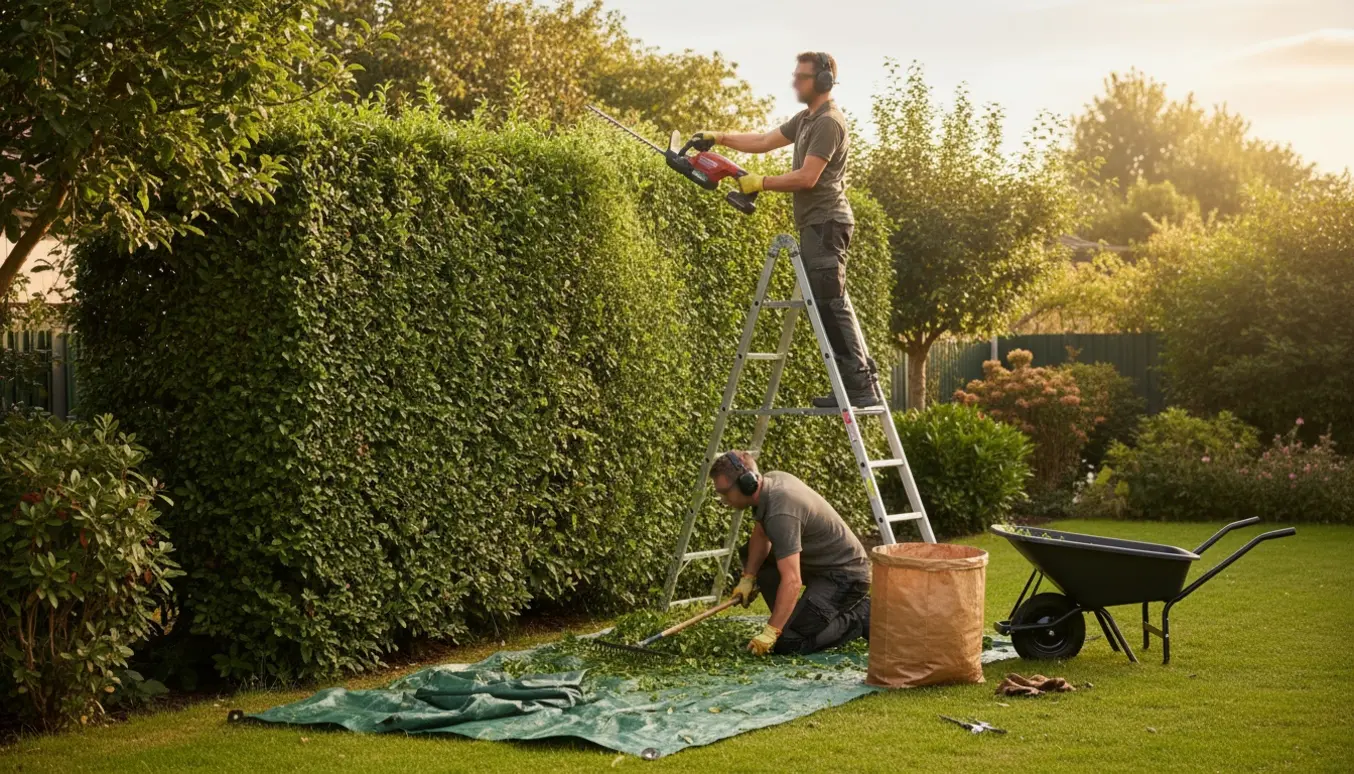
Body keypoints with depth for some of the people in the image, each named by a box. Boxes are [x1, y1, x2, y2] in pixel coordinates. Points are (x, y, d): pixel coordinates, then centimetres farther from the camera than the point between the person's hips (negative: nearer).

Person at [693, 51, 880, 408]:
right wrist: (719, 137, 15)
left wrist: (761, 183, -11)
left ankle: (861, 385, -14)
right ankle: (860, 382, 9)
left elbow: (806, 177, -18)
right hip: (817, 225, 10)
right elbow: (763, 142, 24)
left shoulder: (828, 122, -12)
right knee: (830, 305, 8)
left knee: (831, 304, -13)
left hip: (825, 223, -10)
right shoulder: (806, 119, 20)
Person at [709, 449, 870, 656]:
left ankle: (860, 617, -3)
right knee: (752, 555, 15)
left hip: (845, 575, -10)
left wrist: (770, 633, -31)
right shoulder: (770, 480, -2)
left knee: (788, 642, -17)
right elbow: (760, 535, 14)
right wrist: (748, 578, 5)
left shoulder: (781, 513, -31)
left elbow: (792, 581, -34)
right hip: (818, 562, 10)